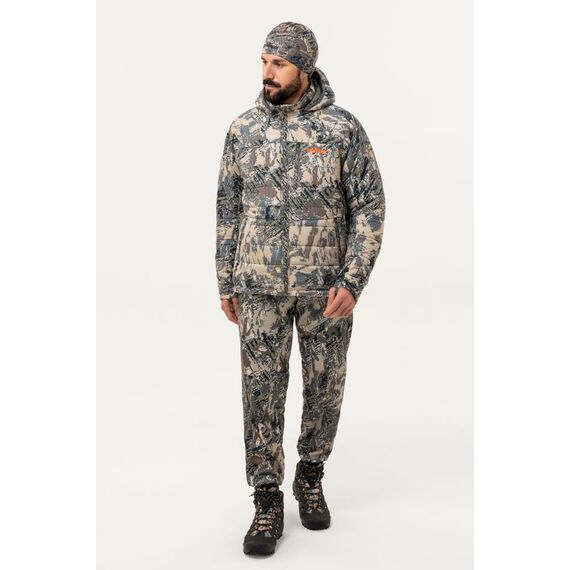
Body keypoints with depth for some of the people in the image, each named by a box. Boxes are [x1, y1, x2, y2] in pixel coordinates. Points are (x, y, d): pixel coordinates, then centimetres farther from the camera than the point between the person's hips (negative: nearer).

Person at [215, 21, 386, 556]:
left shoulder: (343, 129, -5)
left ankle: (311, 477, 34)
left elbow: (369, 208, -4)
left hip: (326, 286, -1)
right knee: (262, 391, 3)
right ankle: (268, 499, 17)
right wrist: (225, 283, 6)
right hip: (260, 287, 1)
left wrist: (352, 282, -13)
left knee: (325, 387, 11)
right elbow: (228, 209, 8)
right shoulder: (243, 129, 3)